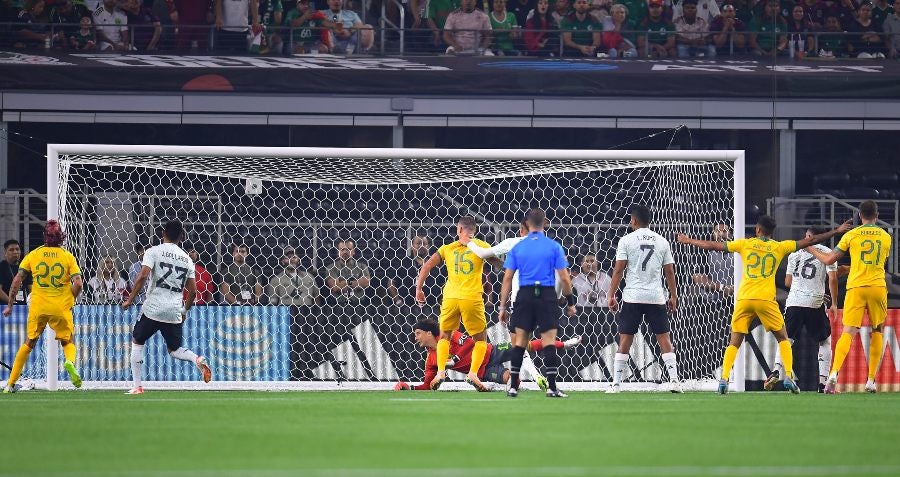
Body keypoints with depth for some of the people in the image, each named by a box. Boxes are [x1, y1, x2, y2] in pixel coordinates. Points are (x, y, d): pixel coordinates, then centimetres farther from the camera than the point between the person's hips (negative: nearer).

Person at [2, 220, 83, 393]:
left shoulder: (33, 255, 2)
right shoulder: (68, 257, -1)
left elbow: (17, 281, 0)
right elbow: (78, 284, -9)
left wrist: (10, 305, 7)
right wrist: (70, 301, 8)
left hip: (38, 307, 1)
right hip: (61, 308, -1)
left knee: (28, 343, 16)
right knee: (68, 342, 16)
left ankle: (11, 383, 13)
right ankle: (70, 361, -20)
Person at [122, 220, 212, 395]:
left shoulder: (153, 252, -1)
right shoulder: (187, 259, 11)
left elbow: (142, 276, -15)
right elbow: (193, 291, 10)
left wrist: (130, 300, -8)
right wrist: (185, 311, 25)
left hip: (153, 308, -4)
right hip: (175, 312, 4)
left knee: (137, 342, 15)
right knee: (175, 349, 18)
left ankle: (137, 386, 8)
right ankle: (196, 359, -14)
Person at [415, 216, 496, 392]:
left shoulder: (448, 248, 10)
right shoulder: (481, 246, 3)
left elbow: (426, 266, 6)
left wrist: (419, 290, 11)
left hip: (450, 298, 2)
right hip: (472, 298, -2)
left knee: (445, 336, 20)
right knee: (481, 338, 12)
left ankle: (440, 371, 3)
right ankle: (473, 373, -6)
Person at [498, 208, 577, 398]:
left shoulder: (517, 248, 4)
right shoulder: (554, 247, -1)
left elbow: (507, 278, 3)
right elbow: (564, 277, -3)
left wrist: (503, 306, 8)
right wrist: (570, 302, 7)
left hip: (525, 296, 2)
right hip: (547, 296, -2)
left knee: (520, 341, 8)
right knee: (549, 341, -1)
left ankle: (513, 387, 6)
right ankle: (551, 387, -6)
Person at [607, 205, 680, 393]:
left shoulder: (627, 240, -1)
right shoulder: (662, 241, 7)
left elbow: (618, 270, -4)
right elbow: (669, 271, 8)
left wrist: (611, 295, 0)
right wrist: (673, 297, 16)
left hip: (632, 297, -2)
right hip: (657, 297, 2)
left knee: (625, 340, 2)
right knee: (664, 338, 6)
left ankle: (616, 383, 1)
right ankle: (674, 381, -2)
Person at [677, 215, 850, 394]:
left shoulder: (745, 244, 10)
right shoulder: (779, 247, 8)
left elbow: (713, 245, 15)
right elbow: (809, 241, 11)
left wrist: (689, 241, 29)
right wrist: (836, 231, 20)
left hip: (744, 299, 1)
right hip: (766, 299, -1)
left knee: (734, 343, 7)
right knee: (783, 338, 14)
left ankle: (724, 379, -9)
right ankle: (788, 376, -1)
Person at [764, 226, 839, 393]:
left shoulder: (795, 253, 14)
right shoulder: (827, 252, 5)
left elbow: (787, 282, 15)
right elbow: (832, 279, -5)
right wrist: (834, 304, 3)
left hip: (794, 301, 2)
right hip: (816, 303, -2)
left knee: (786, 339, 10)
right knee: (825, 342, 12)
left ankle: (777, 371, -15)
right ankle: (823, 381, 2)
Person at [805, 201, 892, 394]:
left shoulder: (851, 235, 1)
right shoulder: (886, 237, 9)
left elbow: (829, 260, 3)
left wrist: (811, 249, 22)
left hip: (856, 287, -1)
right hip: (878, 287, 1)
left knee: (848, 332, -7)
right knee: (878, 332, 16)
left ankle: (834, 373, -27)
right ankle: (871, 380, 11)